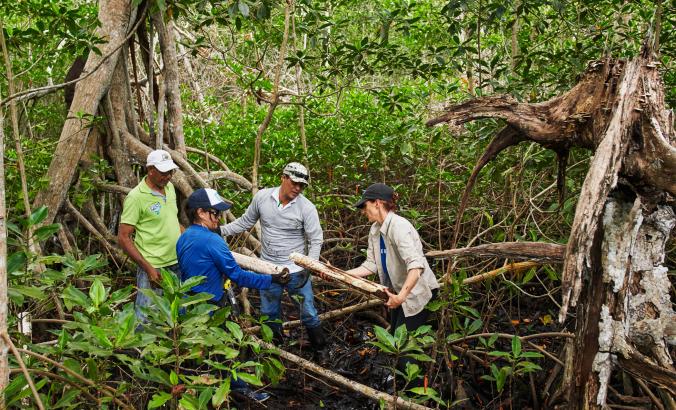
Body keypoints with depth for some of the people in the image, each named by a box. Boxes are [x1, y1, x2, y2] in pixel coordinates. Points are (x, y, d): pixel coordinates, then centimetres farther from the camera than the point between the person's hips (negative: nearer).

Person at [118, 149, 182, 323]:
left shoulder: (169, 187, 7)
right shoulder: (136, 197, -14)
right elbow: (123, 238, -14)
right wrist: (148, 268, -18)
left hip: (177, 264, 7)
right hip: (154, 269, -7)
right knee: (146, 320, -1)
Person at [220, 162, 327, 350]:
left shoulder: (307, 208, -15)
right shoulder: (262, 197, -6)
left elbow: (316, 240, -11)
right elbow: (246, 222, 7)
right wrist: (220, 230, 0)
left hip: (296, 271, -3)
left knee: (308, 312, 3)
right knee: (269, 314, 17)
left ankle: (319, 346, 24)